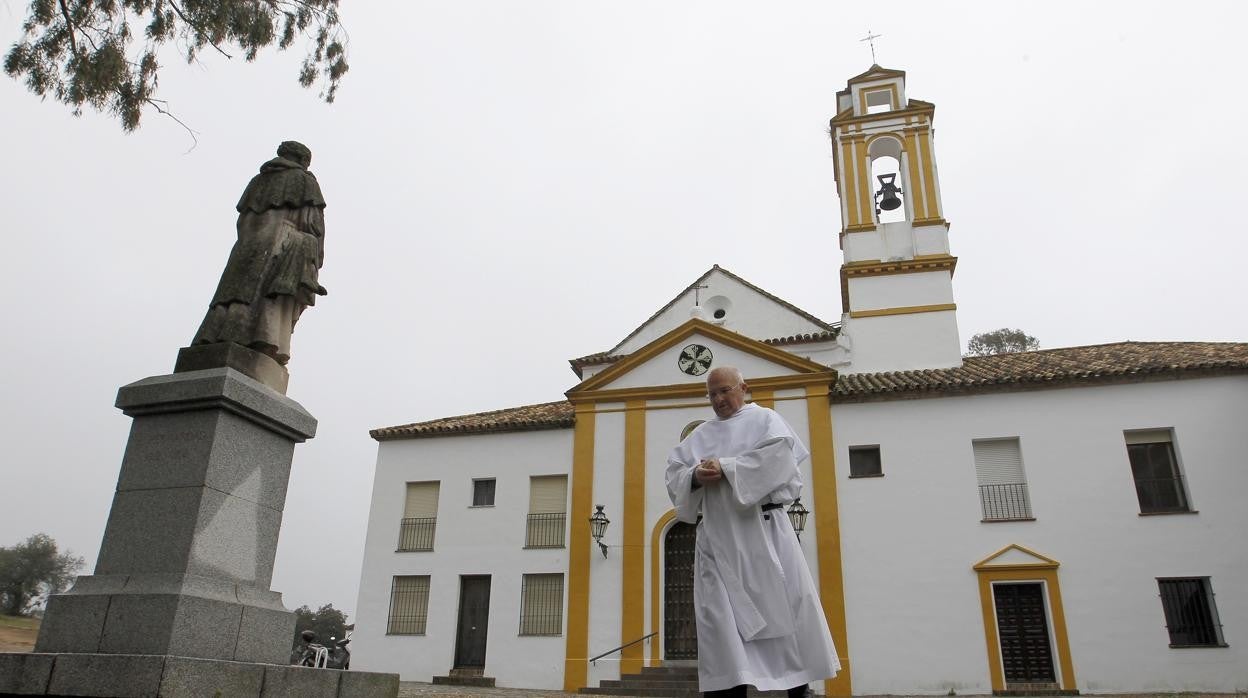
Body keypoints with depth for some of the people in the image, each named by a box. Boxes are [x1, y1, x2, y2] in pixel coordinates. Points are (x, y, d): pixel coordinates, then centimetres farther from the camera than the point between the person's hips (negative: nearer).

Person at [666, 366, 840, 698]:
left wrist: (725, 467, -14)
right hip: (717, 536, 3)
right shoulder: (700, 434, 18)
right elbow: (674, 472, 10)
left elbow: (778, 457, -11)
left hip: (761, 528, -3)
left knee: (784, 607, 0)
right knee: (721, 613, -3)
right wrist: (695, 476, -13)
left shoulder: (765, 419, 8)